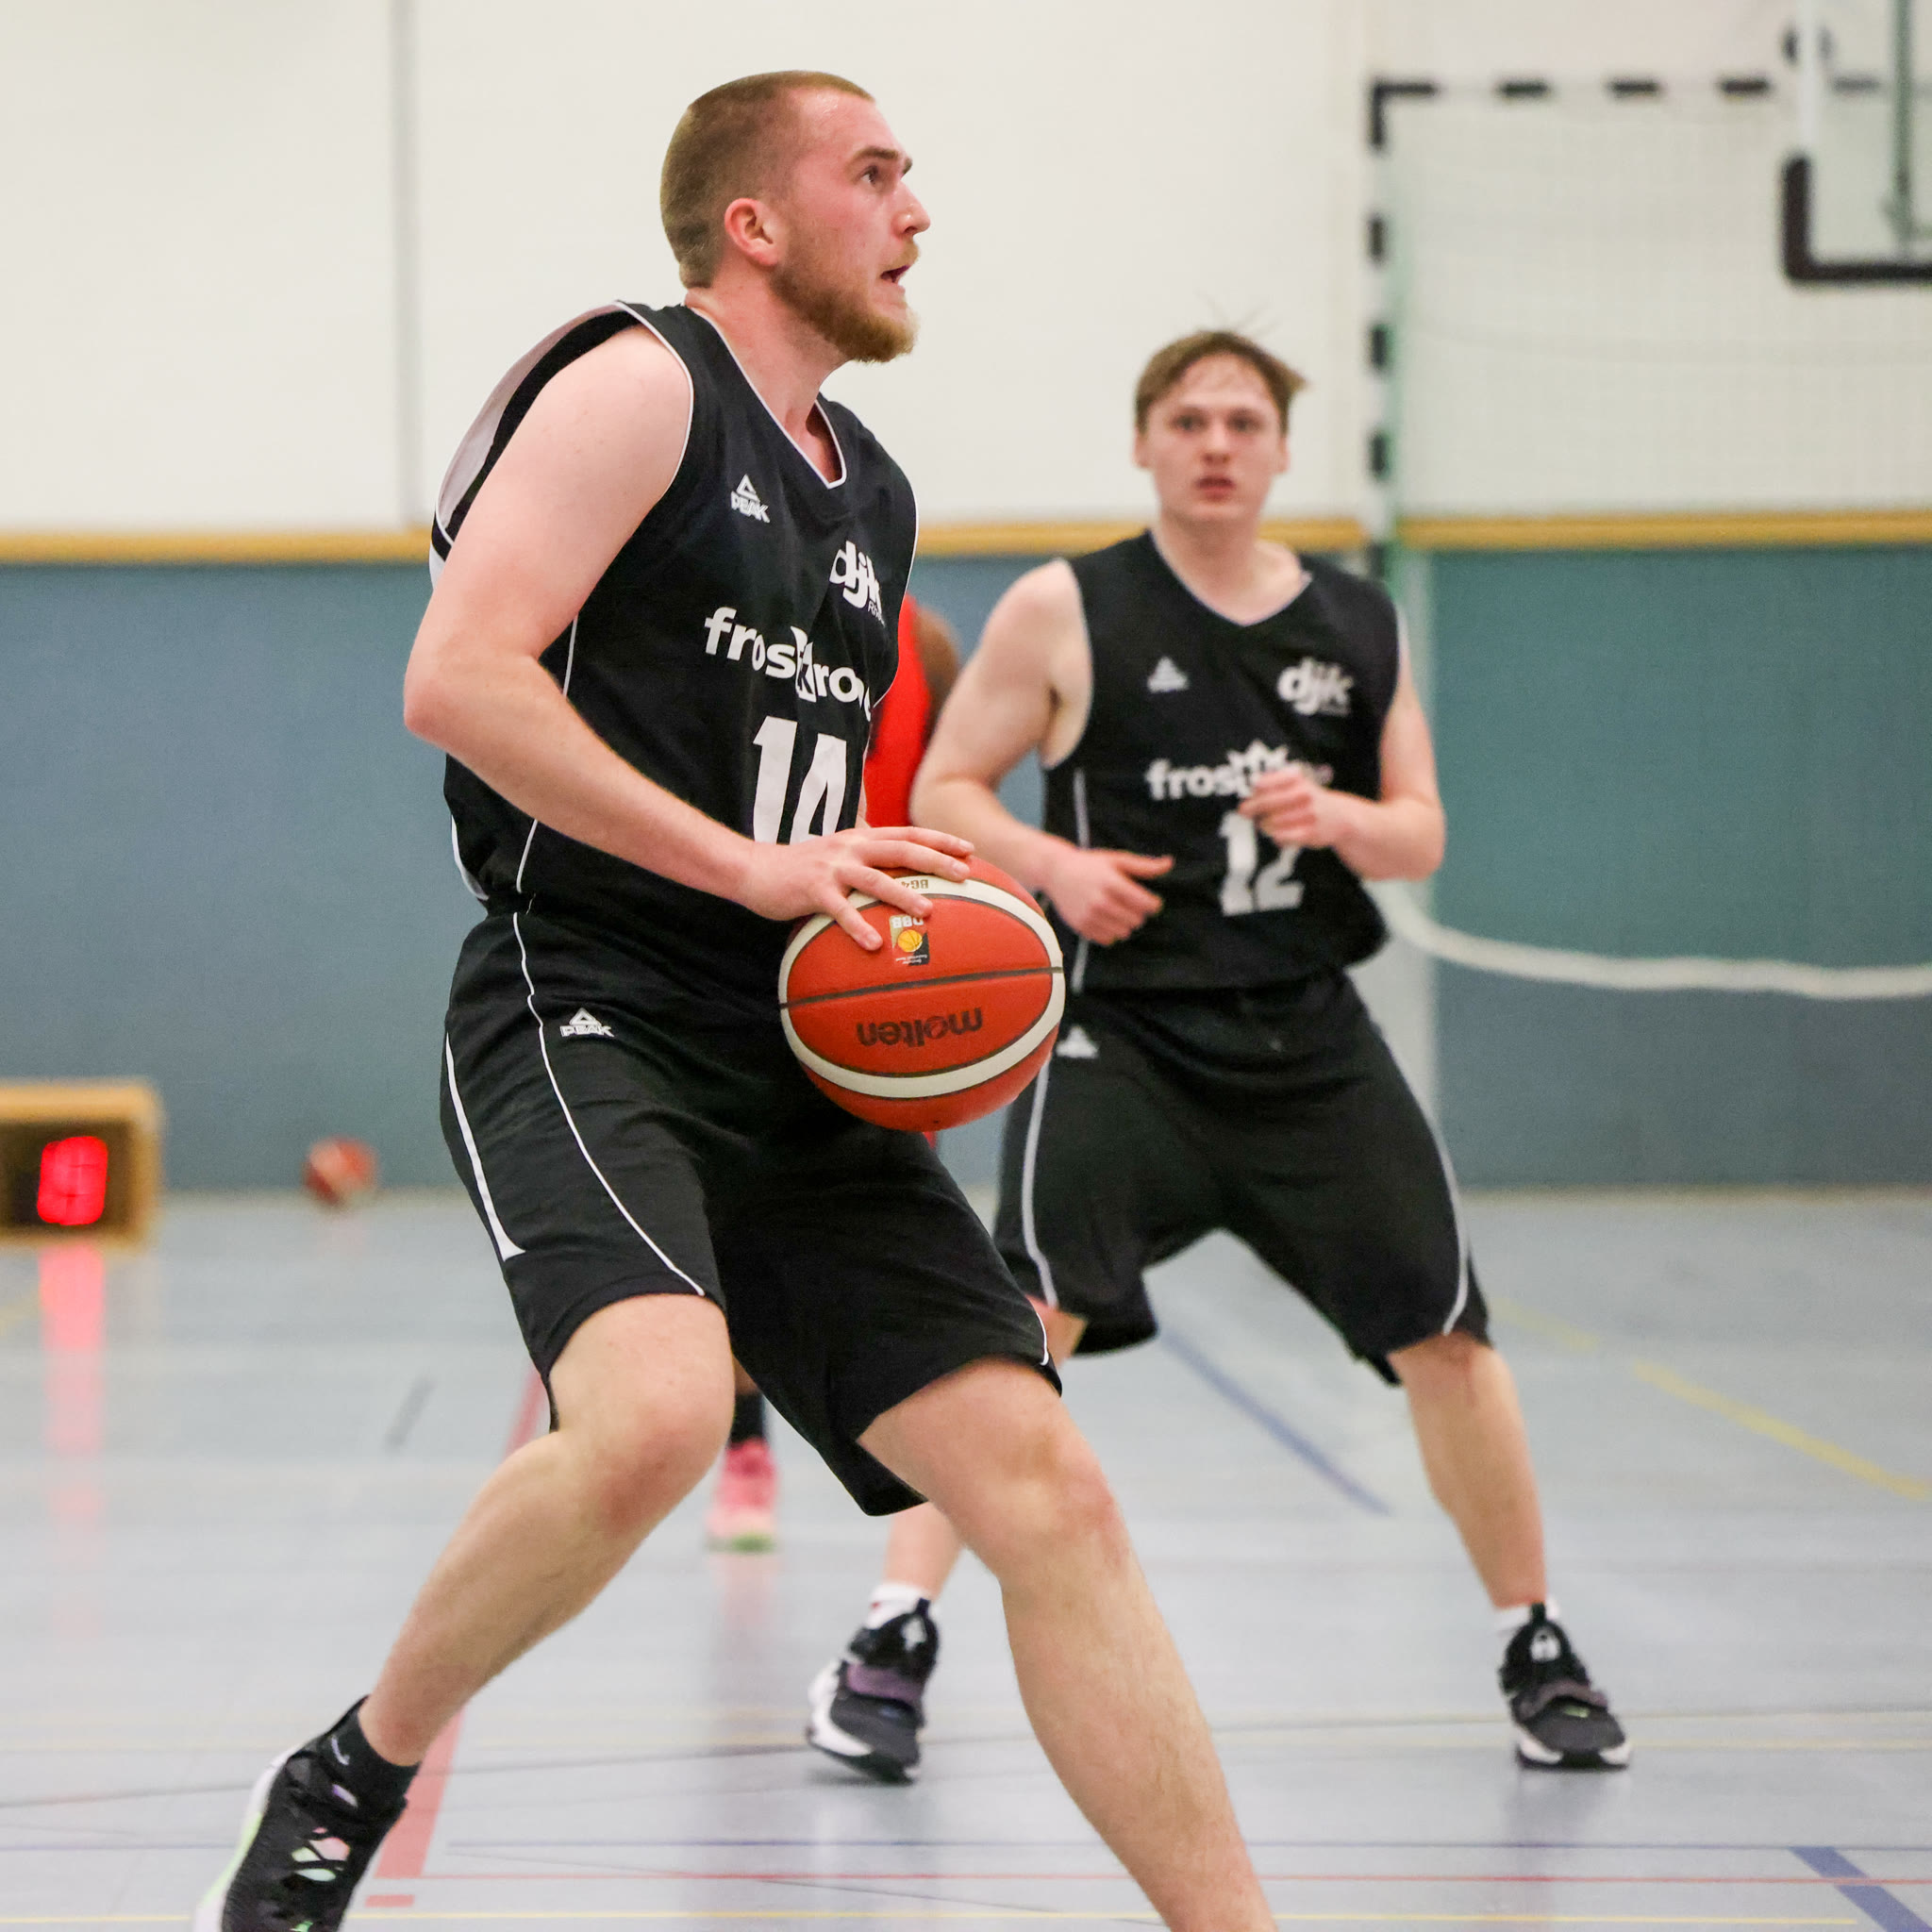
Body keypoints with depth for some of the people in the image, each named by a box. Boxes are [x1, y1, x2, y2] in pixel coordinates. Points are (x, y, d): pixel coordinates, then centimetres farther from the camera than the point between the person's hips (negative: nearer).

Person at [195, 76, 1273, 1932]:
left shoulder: (871, 491, 22)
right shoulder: (638, 386, -3)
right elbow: (457, 678, -15)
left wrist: (920, 941, 13)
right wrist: (750, 866, -19)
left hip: (798, 1067, 8)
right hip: (586, 1019, -8)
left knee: (1046, 1489, -4)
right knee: (658, 1415, -33)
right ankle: (351, 1778, -9)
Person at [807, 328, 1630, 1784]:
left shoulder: (1360, 627, 9)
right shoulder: (1066, 612, 0)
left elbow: (1422, 835, 12)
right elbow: (943, 788, 3)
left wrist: (1339, 818, -11)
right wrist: (1052, 863, -16)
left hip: (1309, 1037, 4)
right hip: (1121, 1028, -3)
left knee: (1445, 1335, 4)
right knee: (1027, 1321, -21)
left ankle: (1539, 1652, 21)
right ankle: (892, 1647, -15)